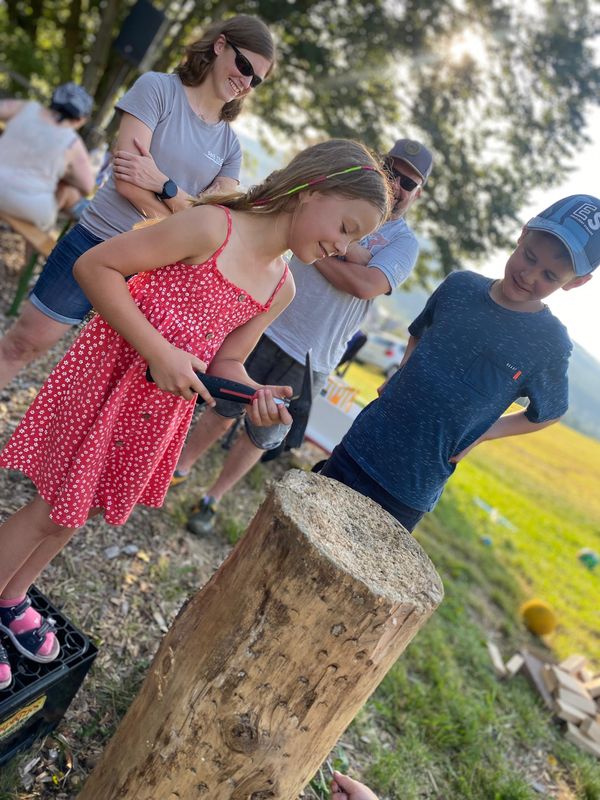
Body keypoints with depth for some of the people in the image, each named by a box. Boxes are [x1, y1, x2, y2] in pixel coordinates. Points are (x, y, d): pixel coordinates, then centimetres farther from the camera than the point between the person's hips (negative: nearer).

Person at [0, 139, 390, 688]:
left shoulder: (281, 289, 3)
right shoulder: (213, 226, -19)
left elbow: (226, 360, 8)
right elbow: (94, 266, -19)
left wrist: (256, 394, -13)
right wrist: (159, 352, -25)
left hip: (165, 405, 7)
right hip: (108, 378, -7)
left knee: (79, 507, 20)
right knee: (58, 507, 5)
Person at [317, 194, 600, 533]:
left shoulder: (551, 345, -11)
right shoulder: (460, 285, -3)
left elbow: (546, 414, 6)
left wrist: (480, 433, -5)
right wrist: (401, 376, 0)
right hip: (362, 445, 3)